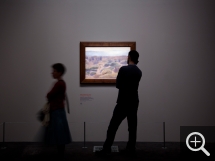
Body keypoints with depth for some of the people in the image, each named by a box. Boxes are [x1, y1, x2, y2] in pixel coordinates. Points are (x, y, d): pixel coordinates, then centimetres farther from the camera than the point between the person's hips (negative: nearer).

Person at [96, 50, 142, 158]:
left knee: (113, 126, 0)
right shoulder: (139, 72, 7)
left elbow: (117, 85, -5)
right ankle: (131, 150, 14)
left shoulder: (123, 69, -12)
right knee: (132, 127, 9)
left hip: (123, 103, -6)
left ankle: (106, 149, 2)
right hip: (134, 103, 6)